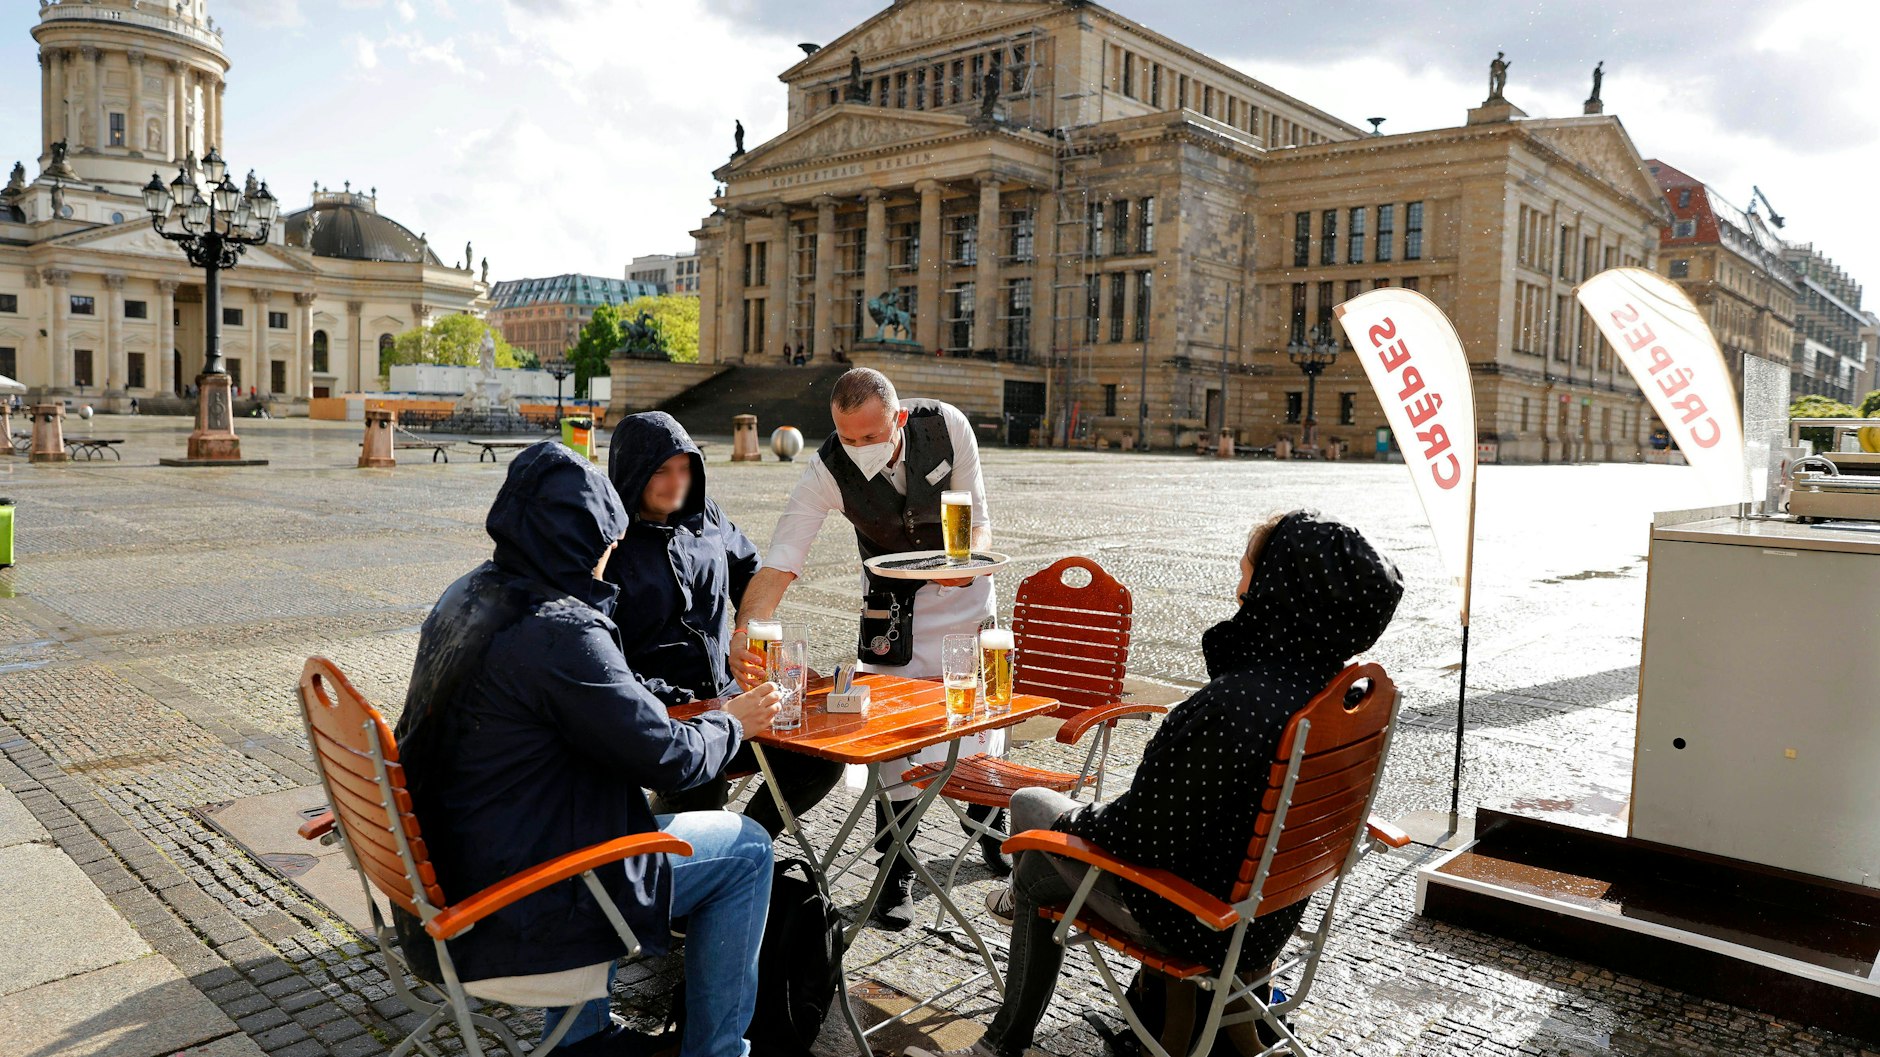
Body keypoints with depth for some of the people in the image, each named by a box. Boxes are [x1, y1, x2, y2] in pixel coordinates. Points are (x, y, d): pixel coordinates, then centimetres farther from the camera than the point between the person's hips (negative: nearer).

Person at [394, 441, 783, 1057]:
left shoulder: (466, 600, 2)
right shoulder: (559, 633, -25)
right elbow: (668, 757, -19)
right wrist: (732, 722, 0)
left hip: (448, 880, 9)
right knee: (747, 848, 2)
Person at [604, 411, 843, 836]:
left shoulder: (705, 517, 9)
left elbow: (747, 565, 32)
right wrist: (667, 699, -19)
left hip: (724, 693, 6)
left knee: (821, 759, -10)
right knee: (702, 781, -36)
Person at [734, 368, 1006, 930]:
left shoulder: (947, 425, -26)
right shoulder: (827, 469, -29)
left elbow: (978, 516, -14)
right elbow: (780, 562, -33)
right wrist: (745, 633, -49)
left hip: (966, 586, 2)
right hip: (894, 599, -1)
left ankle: (989, 824, 39)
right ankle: (896, 868, 10)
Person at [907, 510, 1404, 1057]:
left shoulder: (1233, 705, -36)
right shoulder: (1330, 685, -8)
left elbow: (1147, 831, -26)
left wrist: (1077, 820, -4)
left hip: (1202, 921, -8)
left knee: (1031, 805, 12)